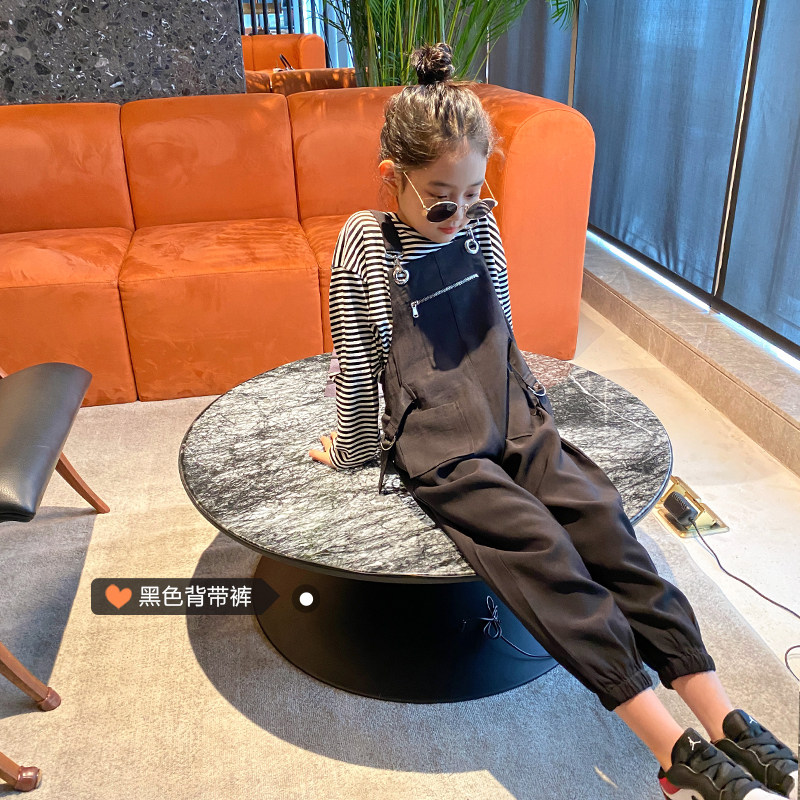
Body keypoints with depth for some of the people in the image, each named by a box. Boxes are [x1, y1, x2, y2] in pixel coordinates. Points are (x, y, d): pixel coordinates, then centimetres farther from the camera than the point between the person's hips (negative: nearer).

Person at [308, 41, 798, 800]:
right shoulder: (366, 242, -5)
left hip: (515, 424, 5)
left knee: (601, 520, -19)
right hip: (439, 447, -4)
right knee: (539, 547, -26)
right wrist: (351, 449, 6)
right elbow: (354, 362, 0)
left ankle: (721, 720, -17)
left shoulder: (478, 225, 10)